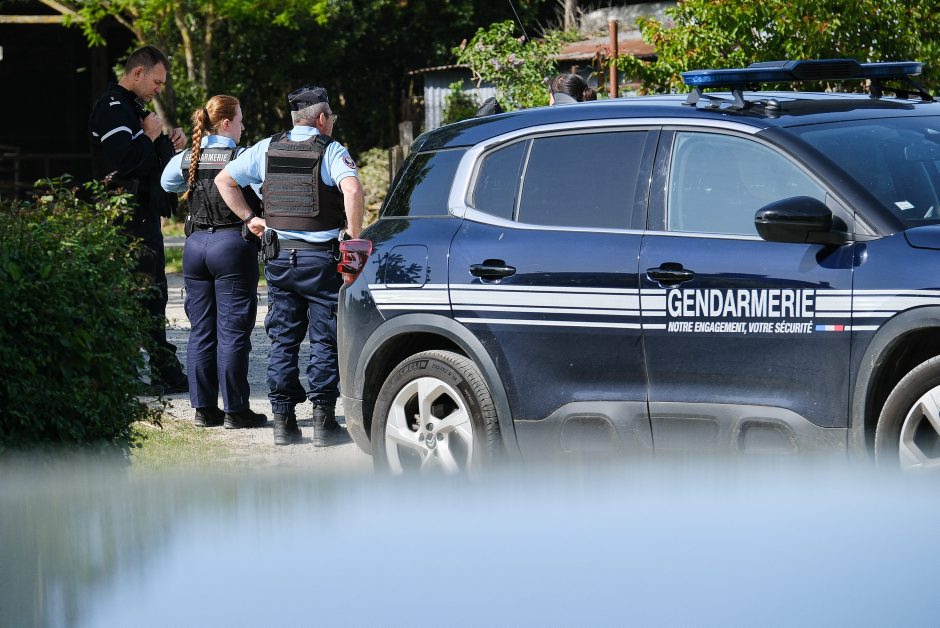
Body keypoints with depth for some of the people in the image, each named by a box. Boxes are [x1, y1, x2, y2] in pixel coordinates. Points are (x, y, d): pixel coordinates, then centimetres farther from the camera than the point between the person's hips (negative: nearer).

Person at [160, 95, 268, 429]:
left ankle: (204, 408, 11)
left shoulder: (187, 159, 7)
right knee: (232, 332, -2)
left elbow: (167, 182, 26)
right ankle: (235, 410, -1)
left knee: (201, 331, 10)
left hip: (195, 245, 5)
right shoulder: (242, 159, -10)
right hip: (233, 245, -5)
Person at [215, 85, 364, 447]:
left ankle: (283, 422, 8)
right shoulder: (331, 151, -8)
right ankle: (323, 422, 0)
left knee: (282, 340, 10)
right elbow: (352, 189, -25)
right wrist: (353, 235, -15)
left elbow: (224, 179, 12)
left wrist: (248, 217, 15)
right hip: (320, 257, -4)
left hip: (279, 257, 4)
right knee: (324, 341, 2)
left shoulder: (267, 149, 7)